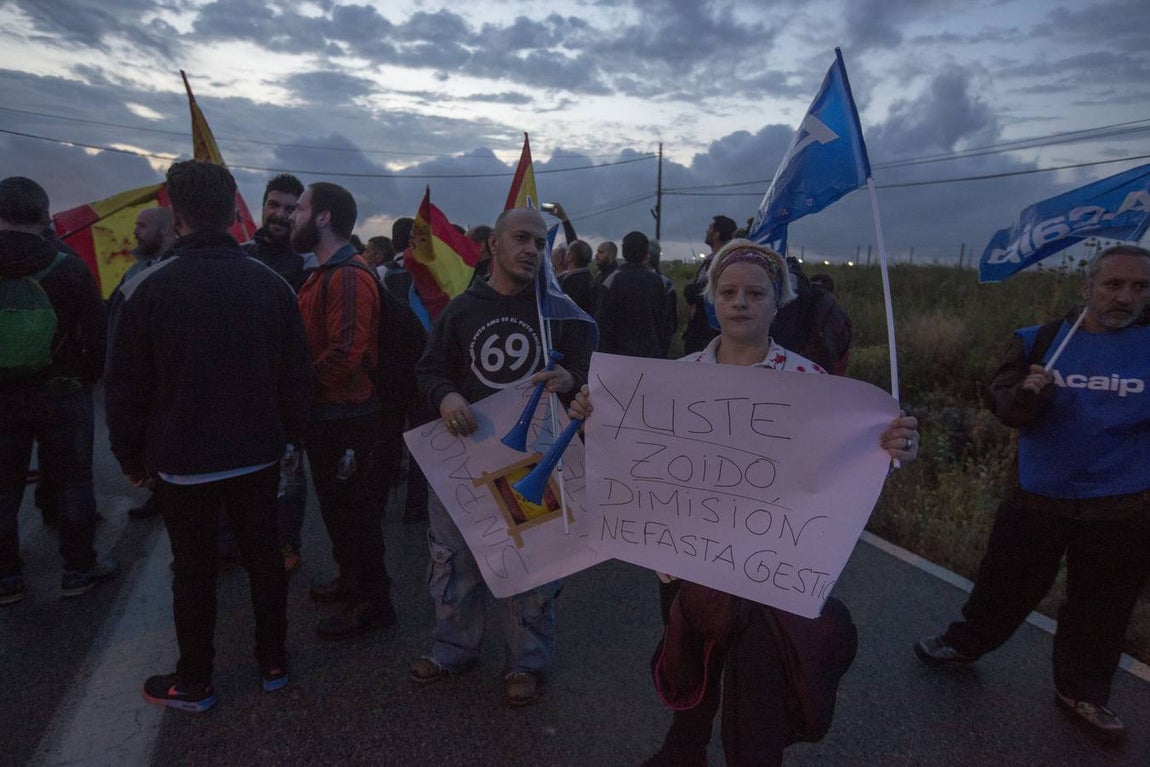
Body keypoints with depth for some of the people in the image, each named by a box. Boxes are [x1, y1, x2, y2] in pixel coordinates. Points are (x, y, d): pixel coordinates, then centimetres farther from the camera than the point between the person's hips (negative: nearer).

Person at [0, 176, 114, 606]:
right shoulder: (68, 268, -8)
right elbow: (97, 333, -6)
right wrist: (88, 377, 8)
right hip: (61, 394, -2)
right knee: (71, 482, 8)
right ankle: (79, 569, 16)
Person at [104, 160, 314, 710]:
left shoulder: (146, 288, -14)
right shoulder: (271, 284, -6)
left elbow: (125, 387, -8)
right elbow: (297, 375, -1)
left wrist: (132, 459, 5)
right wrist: (288, 436, 10)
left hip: (182, 461, -2)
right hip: (259, 454, 3)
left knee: (194, 571, 11)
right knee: (264, 556, 16)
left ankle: (193, 684, 28)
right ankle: (272, 663, 31)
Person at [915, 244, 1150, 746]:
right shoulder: (1041, 341, -3)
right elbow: (1005, 408, -6)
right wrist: (1026, 394, -25)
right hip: (1037, 497, 0)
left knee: (1100, 607, 15)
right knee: (1005, 584, 13)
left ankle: (1081, 693, 35)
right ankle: (965, 642, 36)